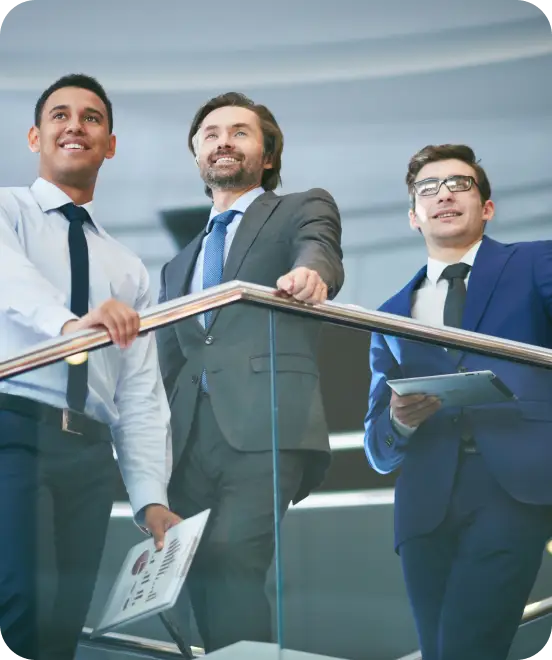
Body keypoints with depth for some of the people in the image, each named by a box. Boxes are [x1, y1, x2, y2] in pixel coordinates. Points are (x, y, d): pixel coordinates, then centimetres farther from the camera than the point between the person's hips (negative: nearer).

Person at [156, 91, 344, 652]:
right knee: (203, 583, -2)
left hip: (265, 431, -5)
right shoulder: (179, 267, 29)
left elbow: (319, 250, -10)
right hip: (188, 442, 5)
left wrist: (310, 273, -36)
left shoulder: (303, 210, 14)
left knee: (230, 562, -23)